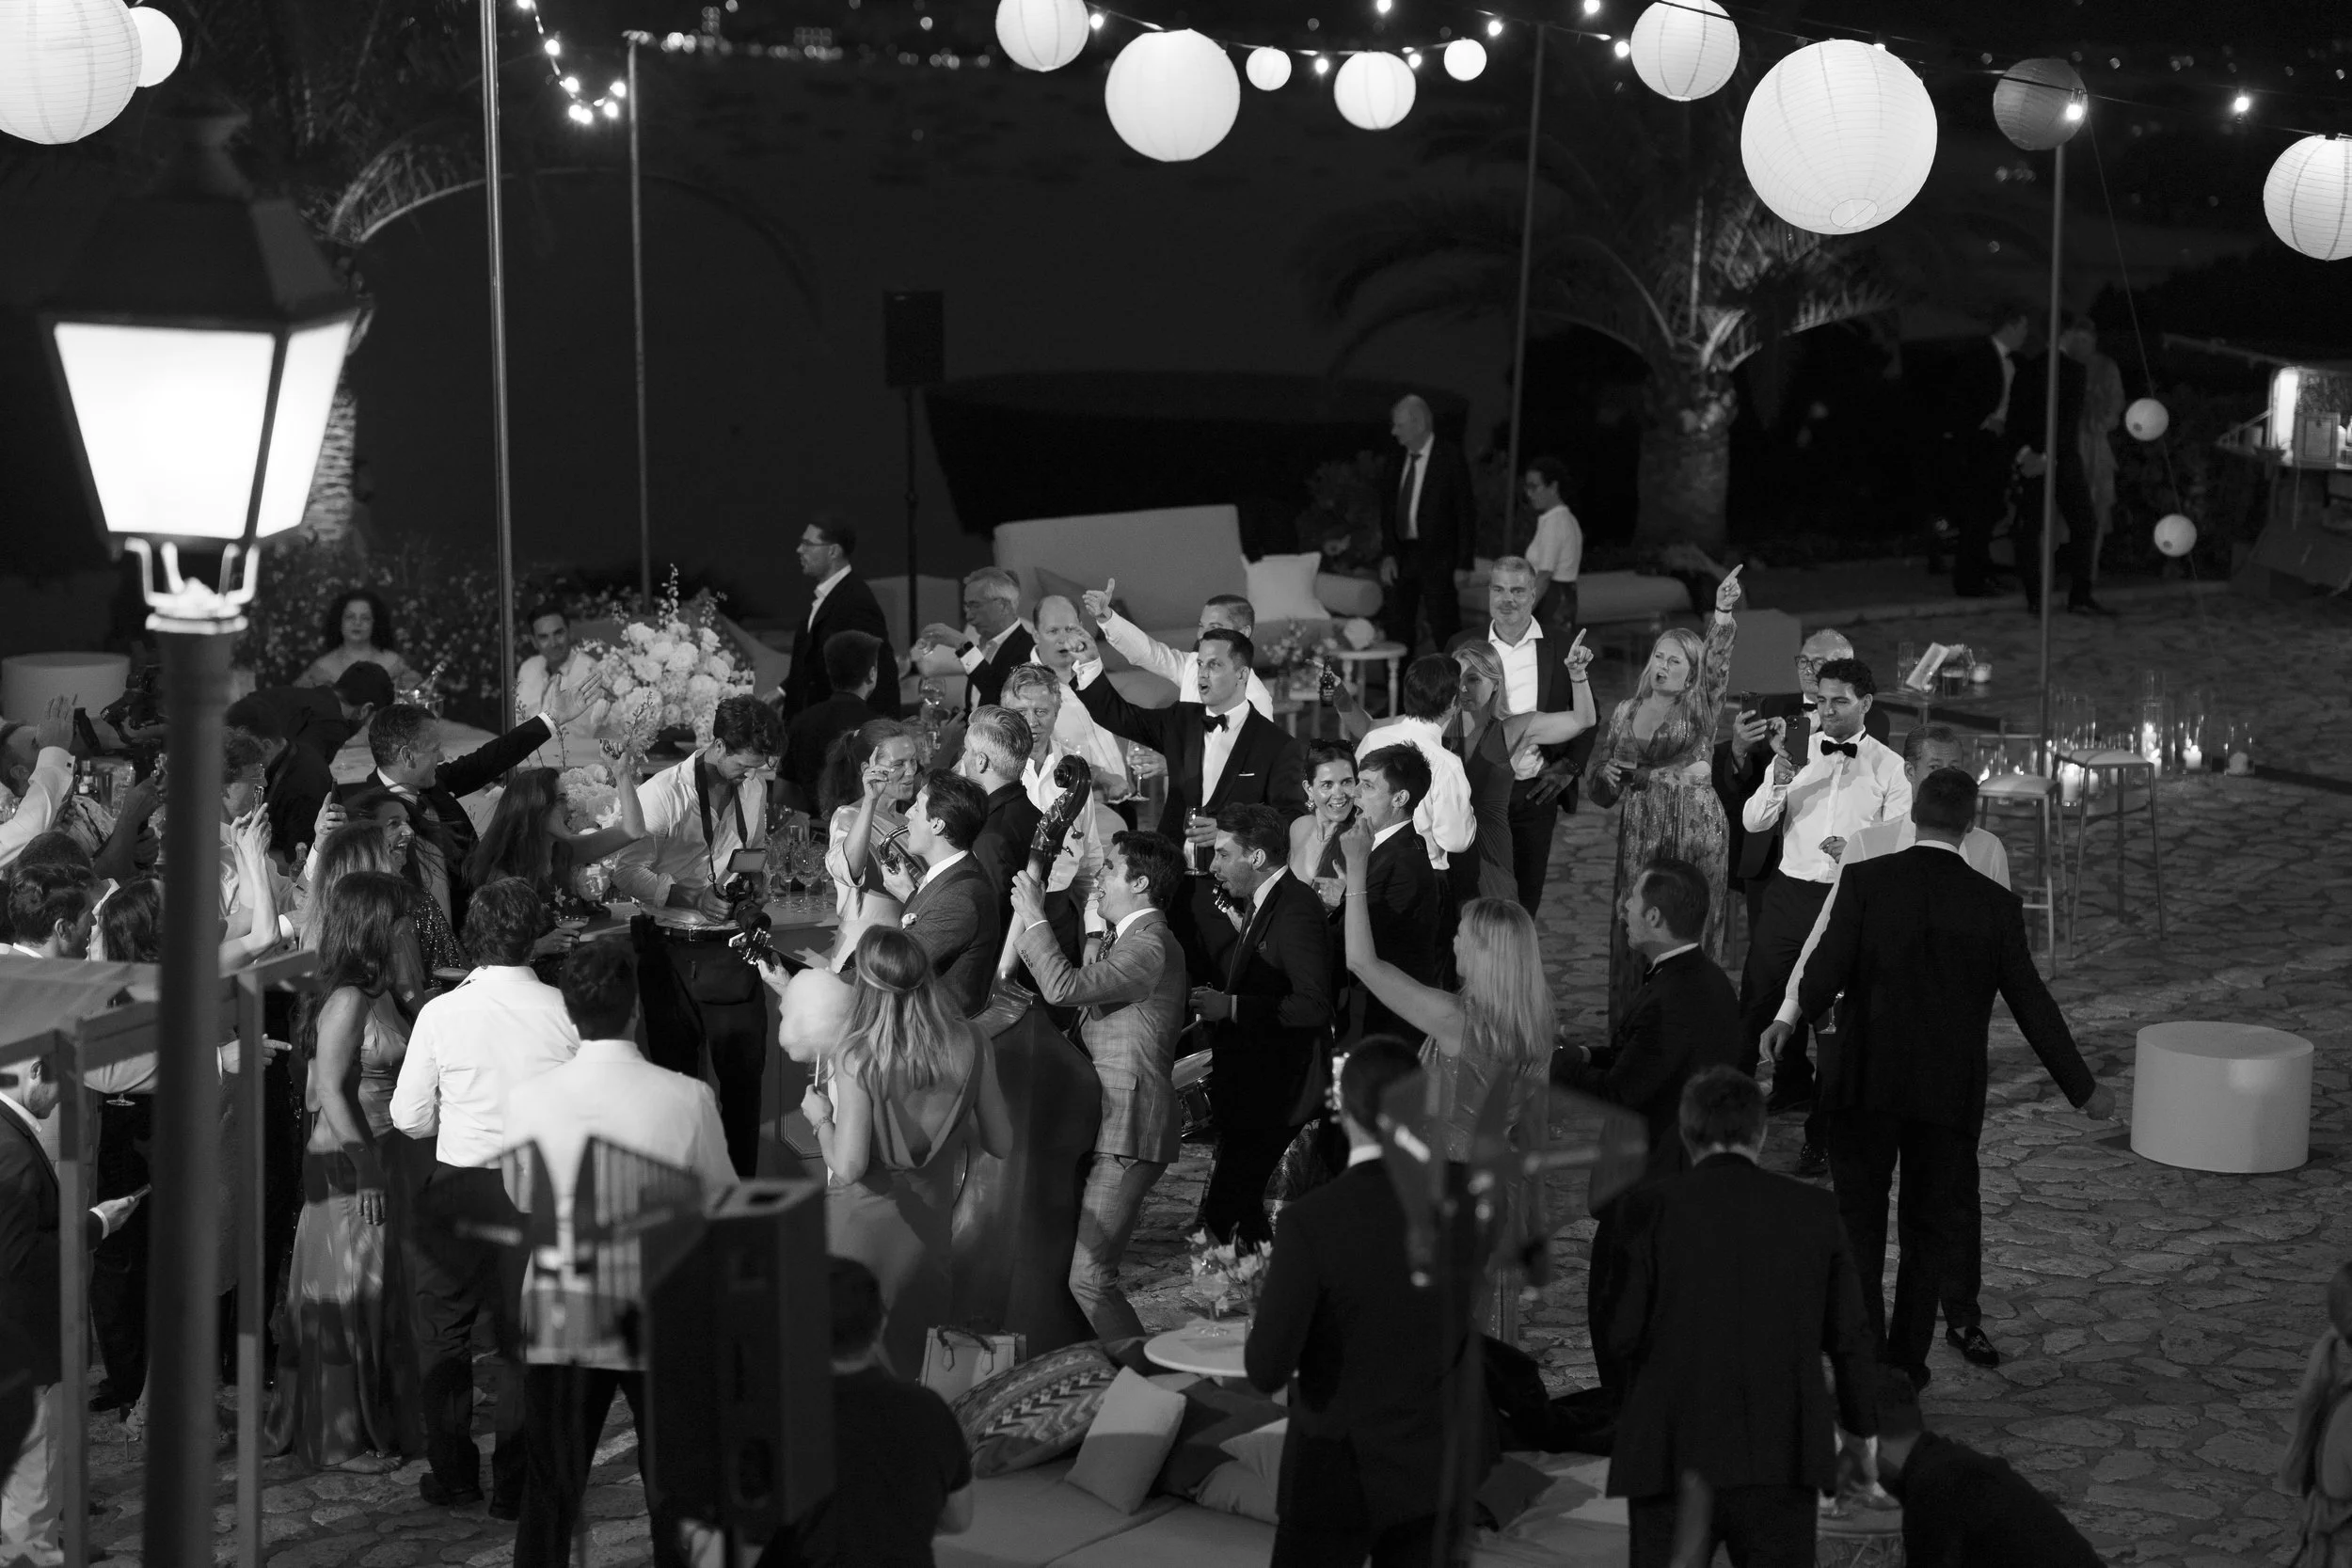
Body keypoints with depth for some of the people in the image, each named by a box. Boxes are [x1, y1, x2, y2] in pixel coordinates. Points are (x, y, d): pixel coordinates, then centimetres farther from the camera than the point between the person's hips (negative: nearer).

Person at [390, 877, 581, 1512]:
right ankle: (516, 1483, 17)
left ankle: (453, 1475, 22)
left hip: (459, 1189, -1)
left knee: (444, 1334, 15)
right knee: (524, 1339, 12)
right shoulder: (565, 1012, -11)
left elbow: (409, 1117, -3)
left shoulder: (441, 1013, -11)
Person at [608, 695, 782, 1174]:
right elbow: (627, 871, -11)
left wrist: (751, 867, -1)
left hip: (731, 948, 4)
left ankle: (742, 1184, 12)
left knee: (744, 1071, 2)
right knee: (676, 1074, 7)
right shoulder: (662, 793, -13)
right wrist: (692, 897, -21)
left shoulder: (754, 785, 4)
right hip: (671, 950, -4)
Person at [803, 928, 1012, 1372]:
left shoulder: (858, 1058, -23)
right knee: (903, 1371, 20)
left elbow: (849, 1167, -24)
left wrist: (821, 1119, -6)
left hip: (860, 1230, -4)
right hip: (927, 1231, 4)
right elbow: (1000, 1143, -1)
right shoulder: (970, 1045, -11)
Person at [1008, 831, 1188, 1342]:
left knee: (1089, 1277, -12)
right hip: (1095, 1123, 10)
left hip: (1126, 1130, -10)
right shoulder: (1120, 940, 20)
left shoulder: (1150, 946, -16)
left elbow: (1064, 987, -27)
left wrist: (1033, 917, -15)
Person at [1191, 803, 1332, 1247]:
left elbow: (1313, 1007, -25)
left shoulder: (1296, 907, -17)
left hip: (1275, 1090, -10)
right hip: (1246, 1086, 10)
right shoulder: (1255, 905, 13)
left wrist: (1231, 1007, -22)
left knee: (1222, 1213, -10)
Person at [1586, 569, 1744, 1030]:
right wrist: (1606, 775, -8)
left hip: (1694, 832, -3)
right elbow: (1601, 790, 16)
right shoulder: (1625, 712, 12)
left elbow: (1717, 662, -17)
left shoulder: (1699, 709, 3)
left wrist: (1723, 613, -33)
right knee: (1633, 929, 2)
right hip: (1639, 833, 3)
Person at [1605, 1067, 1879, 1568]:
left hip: (1674, 1454, -2)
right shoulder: (1814, 1210, 2)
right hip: (1784, 1453, 2)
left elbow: (1621, 1337, -6)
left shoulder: (1651, 1207, -5)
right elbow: (1849, 1335, 6)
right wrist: (1859, 1432, 20)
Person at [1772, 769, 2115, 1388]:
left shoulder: (1866, 880, -9)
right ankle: (1905, 1367, 16)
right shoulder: (1996, 906, -4)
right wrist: (2083, 1088, 12)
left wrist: (1789, 1021, 11)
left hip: (1865, 1081, -1)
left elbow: (1824, 973, -11)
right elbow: (2032, 1005, 1)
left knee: (1859, 1219, 10)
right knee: (1931, 1230, 13)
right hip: (1950, 1092, 1)